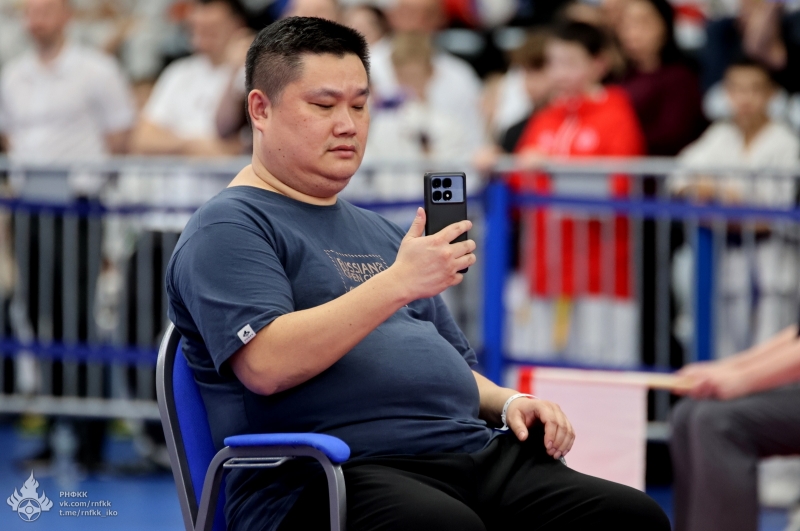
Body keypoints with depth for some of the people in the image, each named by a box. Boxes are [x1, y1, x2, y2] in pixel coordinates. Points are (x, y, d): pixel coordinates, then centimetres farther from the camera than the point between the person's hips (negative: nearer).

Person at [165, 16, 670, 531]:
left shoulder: (381, 233, 29)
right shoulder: (228, 229, 2)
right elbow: (266, 365, -16)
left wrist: (508, 403, 12)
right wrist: (396, 283, -18)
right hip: (327, 482, -8)